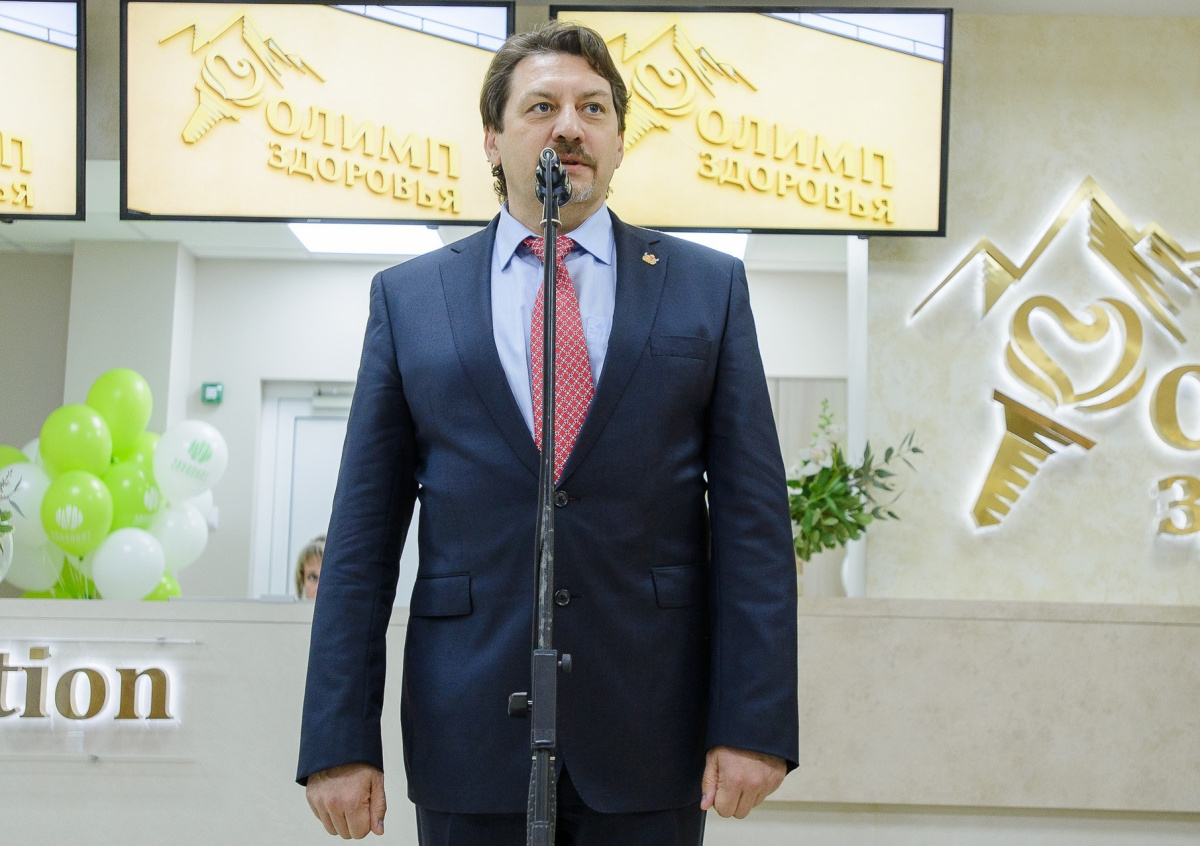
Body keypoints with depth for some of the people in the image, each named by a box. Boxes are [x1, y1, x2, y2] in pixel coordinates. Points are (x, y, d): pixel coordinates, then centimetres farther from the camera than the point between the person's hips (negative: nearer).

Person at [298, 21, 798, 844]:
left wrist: (755, 723, -8)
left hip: (650, 734, 0)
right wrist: (340, 742, -1)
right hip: (468, 740, 1)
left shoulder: (708, 286, 7)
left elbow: (753, 520, 1)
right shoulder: (409, 297, 8)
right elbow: (363, 537, 5)